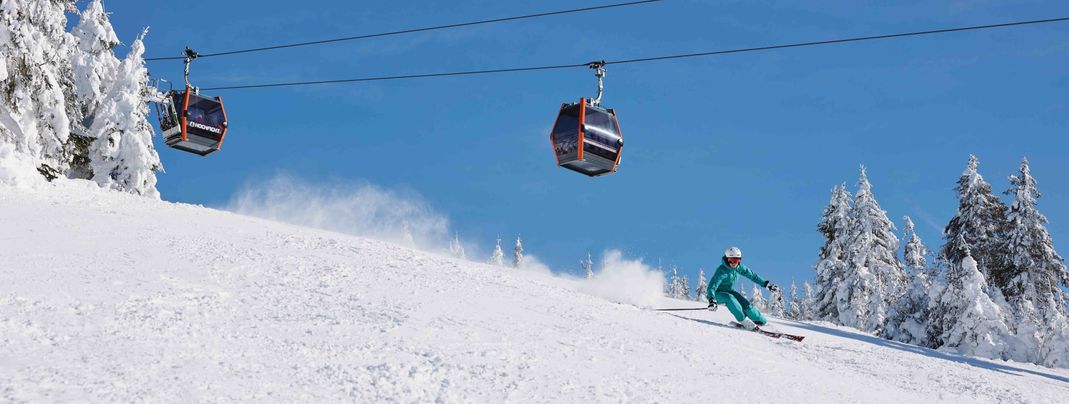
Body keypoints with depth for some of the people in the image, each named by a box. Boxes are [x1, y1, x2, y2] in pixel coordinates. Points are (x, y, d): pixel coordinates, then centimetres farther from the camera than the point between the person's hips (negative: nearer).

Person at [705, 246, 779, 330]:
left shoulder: (739, 267, -8)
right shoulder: (722, 271, -28)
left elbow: (752, 275, 4)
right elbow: (712, 286, -36)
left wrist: (766, 284, 4)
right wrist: (712, 300, -52)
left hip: (729, 291, 6)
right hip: (717, 294, -6)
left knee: (746, 304, -12)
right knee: (729, 298, -36)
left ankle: (762, 321, 2)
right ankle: (745, 321, -36)